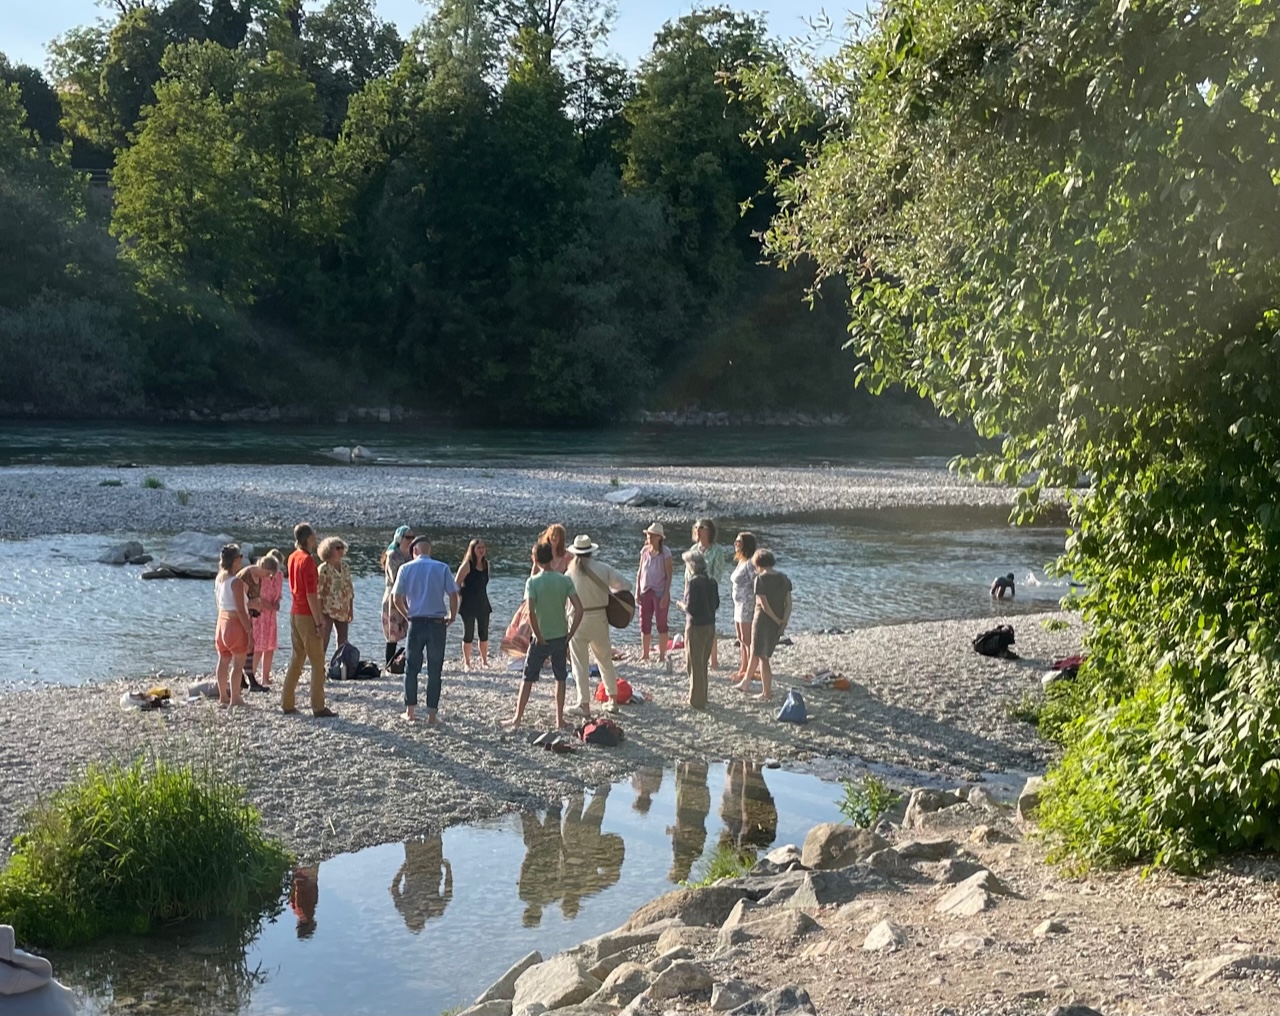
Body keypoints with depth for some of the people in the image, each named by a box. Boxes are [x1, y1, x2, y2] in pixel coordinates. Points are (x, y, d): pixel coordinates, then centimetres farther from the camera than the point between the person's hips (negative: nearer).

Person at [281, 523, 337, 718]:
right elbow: (311, 595, -20)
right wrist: (318, 621, -18)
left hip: (294, 612, 8)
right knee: (317, 663, -3)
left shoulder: (292, 557, 8)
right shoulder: (307, 560, -17)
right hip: (307, 615, -8)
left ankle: (287, 703, 16)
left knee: (296, 659, 14)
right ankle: (318, 707, -3)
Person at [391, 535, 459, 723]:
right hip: (437, 623, 0)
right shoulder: (442, 568, -1)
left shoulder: (406, 569, 1)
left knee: (411, 668, 13)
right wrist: (452, 616, 9)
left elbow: (397, 598, -1)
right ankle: (432, 714, 7)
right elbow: (453, 595, -5)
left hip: (416, 622, 0)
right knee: (434, 671, 6)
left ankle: (410, 711, 14)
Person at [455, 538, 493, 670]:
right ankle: (466, 663, 9)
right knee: (468, 634, 0)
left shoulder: (486, 564, 7)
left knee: (484, 634, 6)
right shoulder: (467, 565, -11)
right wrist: (461, 598, -10)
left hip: (483, 603, 5)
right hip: (468, 605, -5)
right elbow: (456, 583, -10)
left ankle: (484, 661, 16)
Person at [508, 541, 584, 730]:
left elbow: (531, 612, -22)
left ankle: (518, 717, 15)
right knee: (560, 678, 14)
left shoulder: (533, 582, -13)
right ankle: (559, 719, 14)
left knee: (528, 678, 11)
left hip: (541, 638, -2)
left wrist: (539, 636, -12)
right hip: (561, 636, 2)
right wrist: (570, 634, -2)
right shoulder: (565, 580, -5)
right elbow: (579, 609, -10)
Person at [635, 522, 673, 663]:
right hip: (645, 592, 5)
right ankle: (644, 654, 18)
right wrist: (637, 591, 5)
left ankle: (662, 655, 12)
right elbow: (640, 571, 9)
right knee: (644, 623, 8)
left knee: (661, 624, 4)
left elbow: (669, 575, -10)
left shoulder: (665, 552, -11)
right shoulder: (644, 550, 3)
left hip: (660, 592, -5)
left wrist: (666, 595, -15)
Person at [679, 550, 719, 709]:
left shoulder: (693, 582, -18)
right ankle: (702, 697, 29)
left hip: (696, 627, -7)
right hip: (710, 626, 7)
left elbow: (690, 608, -20)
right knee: (703, 663, 20)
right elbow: (716, 605, 9)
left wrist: (681, 604, -1)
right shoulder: (712, 582, 2)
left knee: (695, 665, 5)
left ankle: (697, 701, 10)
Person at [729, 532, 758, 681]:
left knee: (747, 640, -4)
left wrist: (756, 608, -20)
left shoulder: (750, 564, -17)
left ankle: (749, 672, 2)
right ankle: (743, 669, 25)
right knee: (742, 640, 16)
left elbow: (757, 586, -20)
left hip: (748, 605, -10)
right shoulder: (741, 562, 13)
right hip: (739, 605, 10)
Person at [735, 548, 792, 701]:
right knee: (755, 652, 21)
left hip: (763, 621, -7)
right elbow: (788, 604, 0)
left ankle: (767, 692, 9)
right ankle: (745, 682, 33)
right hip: (778, 624, 7)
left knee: (762, 656, 6)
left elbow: (765, 605, -19)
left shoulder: (761, 579, -16)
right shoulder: (783, 578, 4)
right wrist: (784, 622, -3)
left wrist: (778, 621, -9)